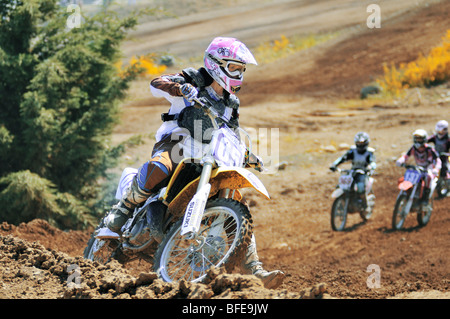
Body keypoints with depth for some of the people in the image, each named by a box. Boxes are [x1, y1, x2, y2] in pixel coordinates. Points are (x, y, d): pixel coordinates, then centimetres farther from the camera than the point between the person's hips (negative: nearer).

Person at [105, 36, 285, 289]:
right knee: (158, 169, -42)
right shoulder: (193, 81, 1)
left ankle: (255, 270, -4)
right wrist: (182, 88, -37)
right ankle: (123, 209, -18)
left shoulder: (231, 104, 20)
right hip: (175, 144, -6)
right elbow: (157, 83, -16)